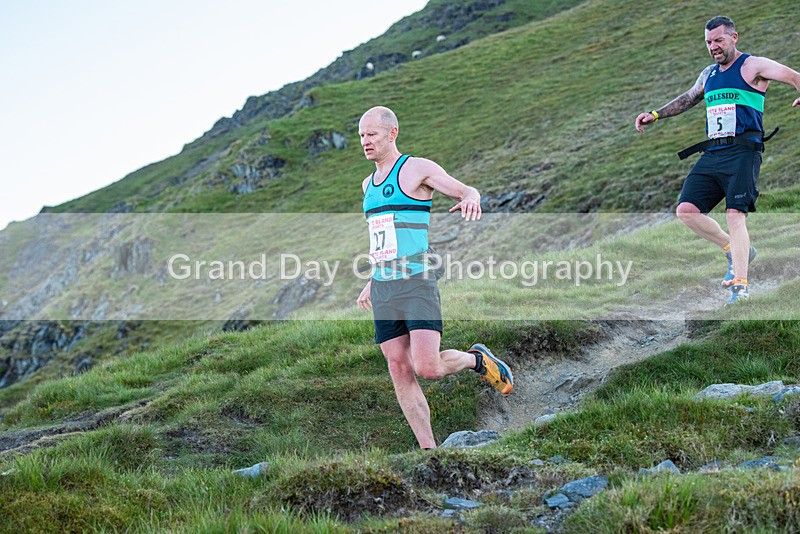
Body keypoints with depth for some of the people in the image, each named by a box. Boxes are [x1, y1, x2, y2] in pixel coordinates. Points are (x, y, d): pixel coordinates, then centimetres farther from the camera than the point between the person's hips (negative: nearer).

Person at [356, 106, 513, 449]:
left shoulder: (417, 169, -3)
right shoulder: (368, 185, 18)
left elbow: (467, 191, -5)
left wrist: (469, 199, -30)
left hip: (418, 283, -7)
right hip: (382, 291, 7)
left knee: (427, 368, -17)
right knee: (399, 371, 1)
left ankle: (477, 359, 15)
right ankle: (428, 448, 7)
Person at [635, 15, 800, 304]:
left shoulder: (752, 66, 1)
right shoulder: (709, 74, 21)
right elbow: (687, 99, 37)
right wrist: (655, 115, 33)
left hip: (743, 150, -7)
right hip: (712, 154, 7)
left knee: (735, 215, -17)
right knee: (686, 210, -4)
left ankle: (740, 288, -13)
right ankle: (735, 251, 15)